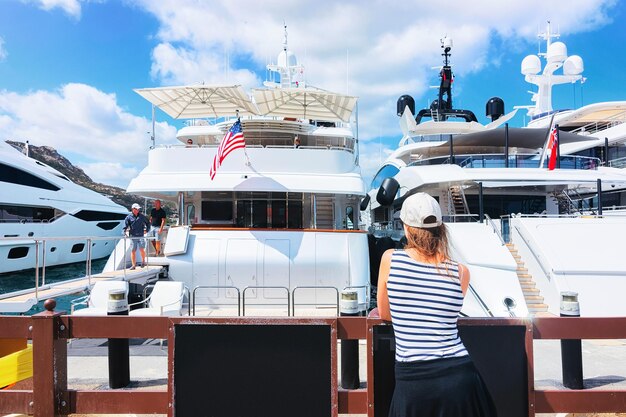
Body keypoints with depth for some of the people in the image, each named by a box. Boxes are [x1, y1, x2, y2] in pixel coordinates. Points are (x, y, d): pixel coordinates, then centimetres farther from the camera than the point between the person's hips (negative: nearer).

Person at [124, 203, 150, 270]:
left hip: (141, 236, 0)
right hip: (133, 236, 0)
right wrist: (125, 232, -17)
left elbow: (148, 223, 22)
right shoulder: (128, 217, 4)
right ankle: (133, 265, 8)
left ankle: (143, 261, 14)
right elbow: (125, 226, -2)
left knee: (141, 249, -11)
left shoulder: (142, 216, 9)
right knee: (133, 251, 1)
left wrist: (146, 230, 13)